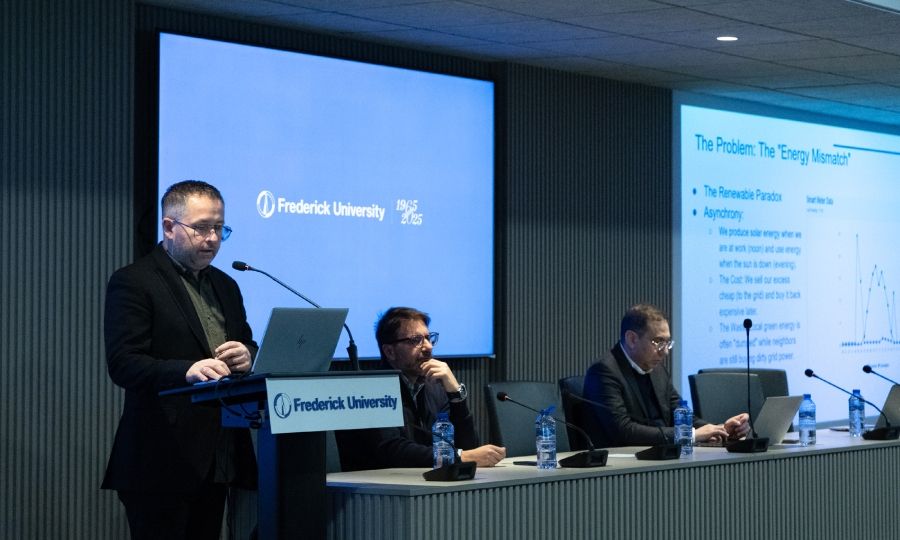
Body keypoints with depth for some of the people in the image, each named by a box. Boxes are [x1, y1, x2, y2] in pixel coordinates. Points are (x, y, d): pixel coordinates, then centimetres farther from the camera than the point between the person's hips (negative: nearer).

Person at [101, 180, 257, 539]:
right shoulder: (133, 283, -4)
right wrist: (187, 371, -30)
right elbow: (122, 364, -14)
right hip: (161, 461, -6)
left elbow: (250, 348, 23)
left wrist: (246, 357, -3)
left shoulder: (225, 286, 19)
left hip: (217, 460, 7)